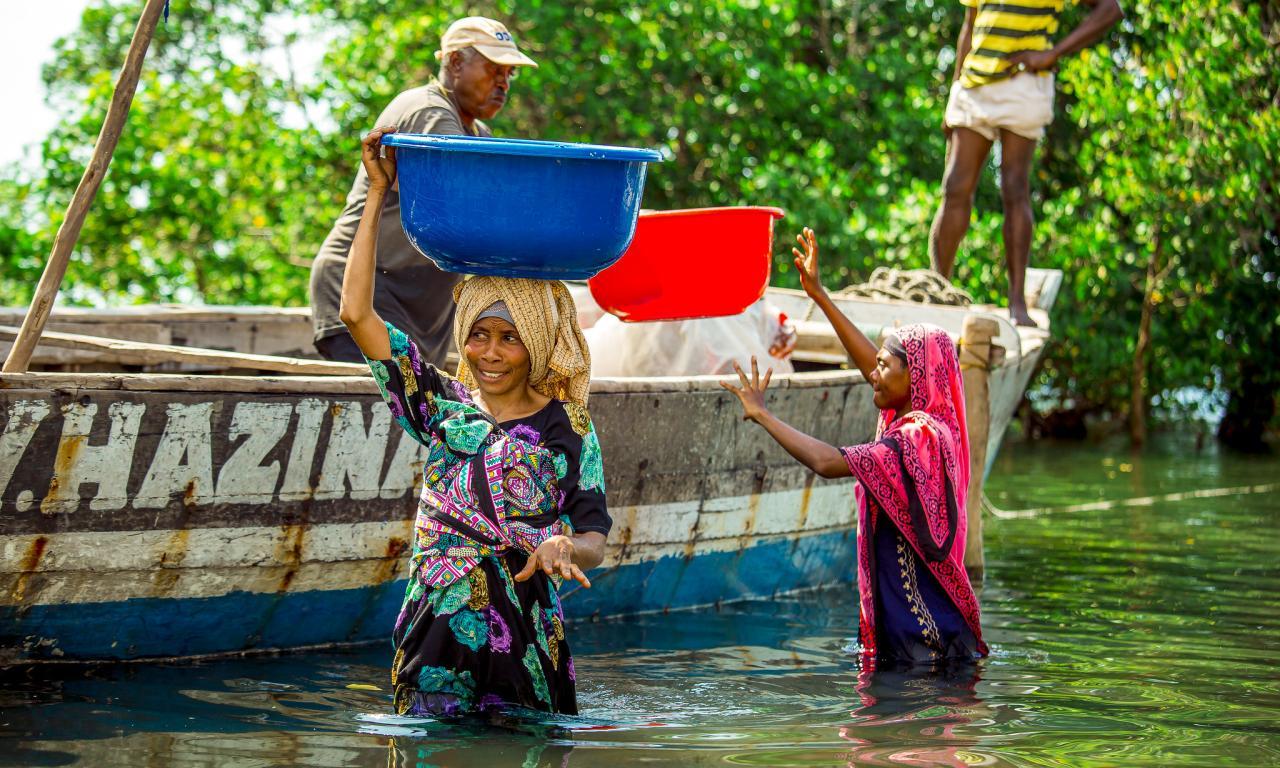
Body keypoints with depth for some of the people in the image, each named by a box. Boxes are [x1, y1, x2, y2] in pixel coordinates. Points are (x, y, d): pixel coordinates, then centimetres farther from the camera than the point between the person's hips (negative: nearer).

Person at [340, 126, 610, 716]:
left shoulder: (568, 429, 5)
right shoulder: (444, 406, 8)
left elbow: (594, 537, 3)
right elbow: (356, 312, 2)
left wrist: (566, 547, -23)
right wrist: (378, 192, 3)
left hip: (527, 640, -1)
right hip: (439, 623, 1)